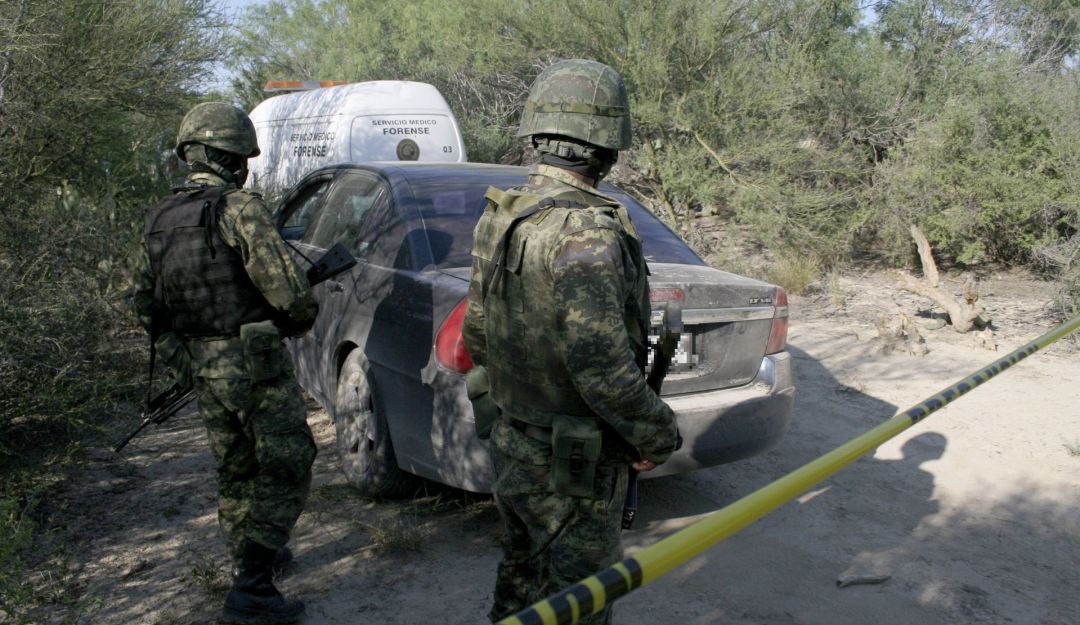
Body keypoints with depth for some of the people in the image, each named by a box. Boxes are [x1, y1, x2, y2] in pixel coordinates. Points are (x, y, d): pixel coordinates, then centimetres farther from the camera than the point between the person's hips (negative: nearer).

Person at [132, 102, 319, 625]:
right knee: (285, 468, 2)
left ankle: (251, 558, 38)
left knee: (235, 468, 21)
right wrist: (301, 319, -1)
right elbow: (287, 290, -22)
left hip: (199, 367, 8)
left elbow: (144, 305, 14)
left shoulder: (160, 219, 8)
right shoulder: (240, 208, -16)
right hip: (253, 363, -7)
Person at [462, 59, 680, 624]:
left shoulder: (499, 219, 1)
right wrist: (658, 437, -14)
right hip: (574, 467, -8)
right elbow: (603, 366, -30)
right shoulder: (587, 233, -26)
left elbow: (476, 333, 9)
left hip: (511, 443, 8)